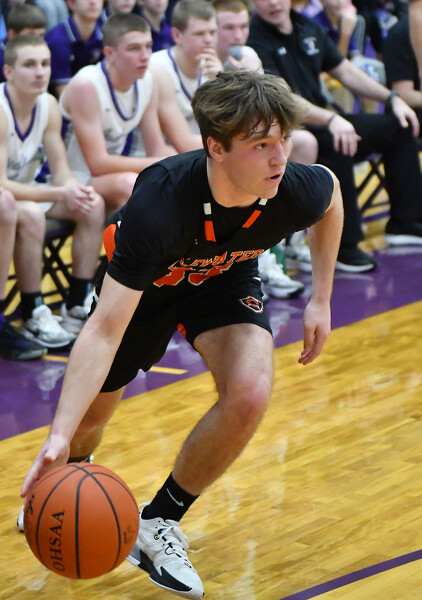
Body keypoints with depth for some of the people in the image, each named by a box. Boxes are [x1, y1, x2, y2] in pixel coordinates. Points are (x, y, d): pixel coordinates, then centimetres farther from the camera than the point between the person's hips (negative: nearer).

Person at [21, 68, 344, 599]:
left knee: (249, 395, -26)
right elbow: (105, 330, -45)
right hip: (144, 282, -2)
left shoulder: (297, 191, -33)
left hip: (224, 278, 2)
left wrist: (320, 299, -1)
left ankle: (159, 522, -2)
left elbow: (332, 192, -3)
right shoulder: (158, 206, -44)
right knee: (88, 419, 10)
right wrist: (59, 435, -55)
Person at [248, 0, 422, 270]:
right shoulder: (254, 40, -16)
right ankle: (342, 246, -30)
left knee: (400, 126, 6)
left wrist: (392, 98, 8)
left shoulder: (309, 28, 10)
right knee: (335, 145, -37)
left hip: (323, 122, 9)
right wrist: (331, 119, -40)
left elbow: (346, 71, 18)